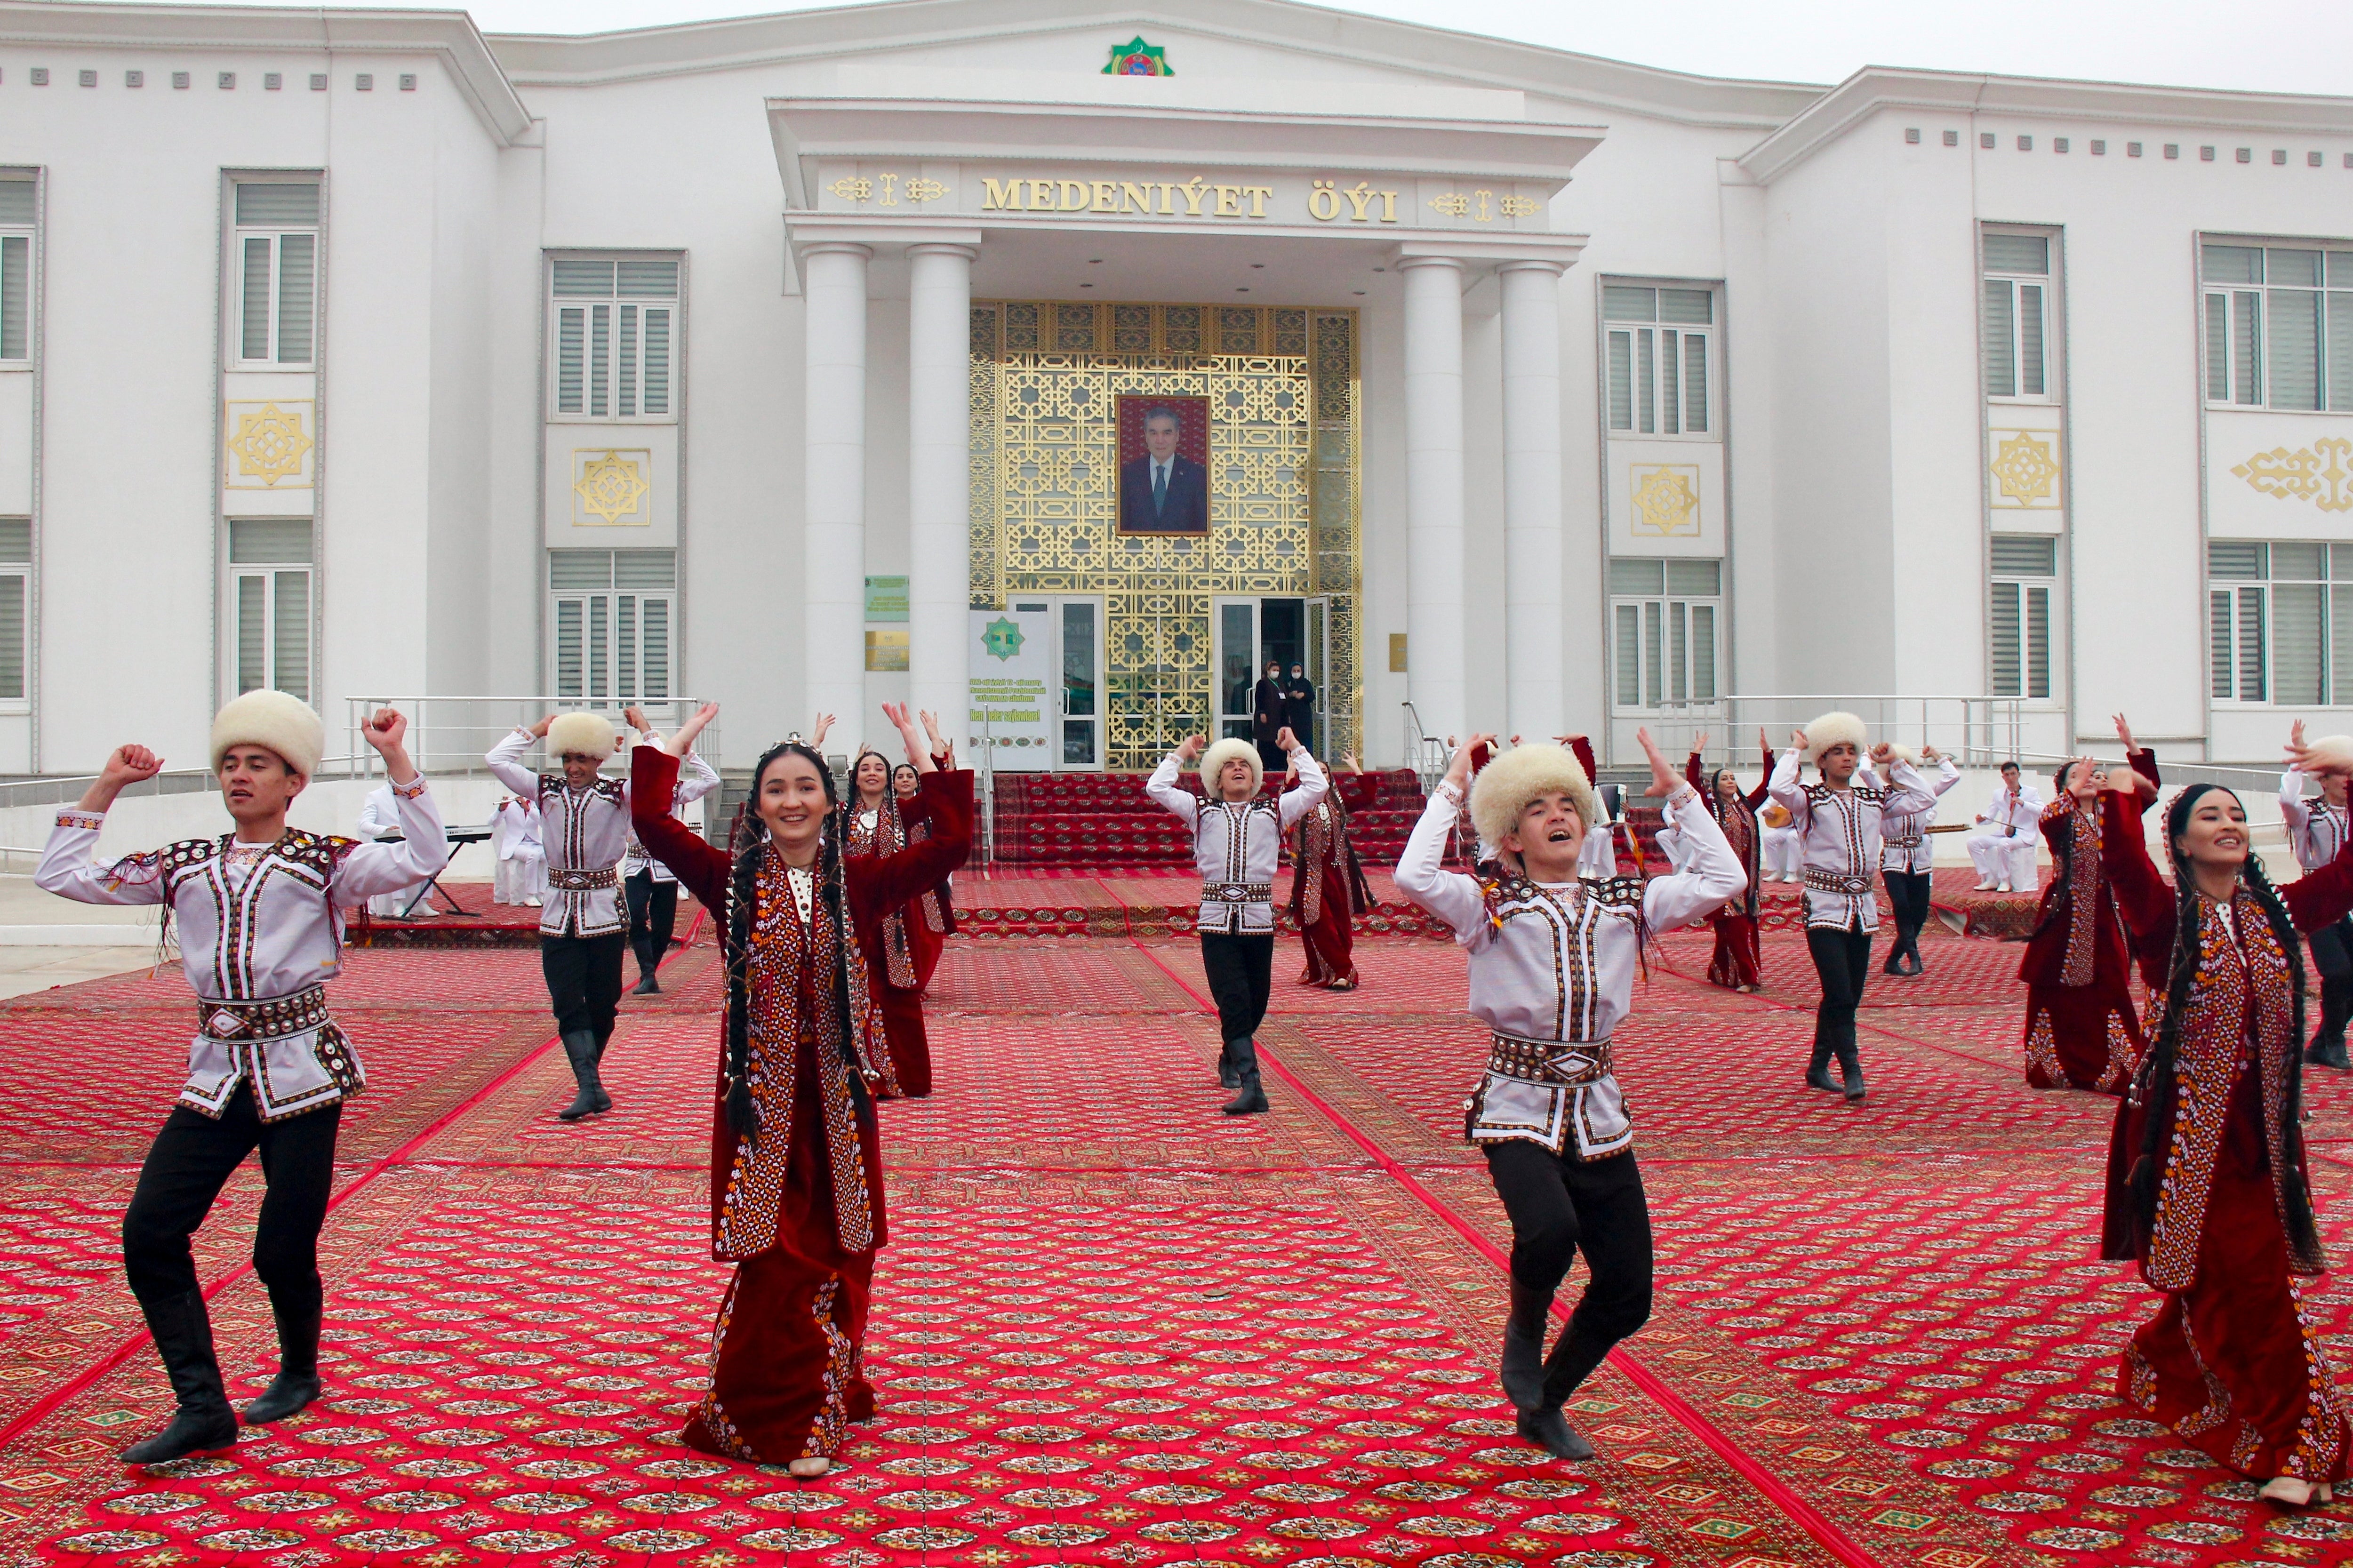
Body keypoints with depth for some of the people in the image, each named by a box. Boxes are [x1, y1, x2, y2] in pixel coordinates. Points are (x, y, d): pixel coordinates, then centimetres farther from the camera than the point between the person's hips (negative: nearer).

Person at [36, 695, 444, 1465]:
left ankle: (299, 1372, 29)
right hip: (219, 1071, 5)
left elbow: (423, 858, -14)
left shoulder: (324, 861, 1)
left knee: (282, 1248, -1)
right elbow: (62, 874, 14)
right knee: (149, 1233, -7)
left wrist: (395, 761, -16)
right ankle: (202, 1409, 1)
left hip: (301, 1067, -4)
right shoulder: (185, 865, 13)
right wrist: (106, 788, 13)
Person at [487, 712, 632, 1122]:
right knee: (568, 1006, -7)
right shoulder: (546, 790, 7)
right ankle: (590, 1087, -12)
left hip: (605, 914, -2)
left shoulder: (618, 793, -4)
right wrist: (537, 730, 6)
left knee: (601, 1005, 4)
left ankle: (588, 1082, 22)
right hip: (558, 915, 3)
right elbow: (497, 760, 3)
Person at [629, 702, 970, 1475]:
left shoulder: (859, 882, 1)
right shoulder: (734, 881, -1)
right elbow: (650, 818, -10)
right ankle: (785, 1420, 12)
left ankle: (831, 1391, 31)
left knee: (839, 1249, 11)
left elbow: (952, 839, -6)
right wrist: (682, 737, -1)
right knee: (777, 1252, 1)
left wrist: (918, 750, -2)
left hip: (837, 1091, 2)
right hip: (761, 1090, -2)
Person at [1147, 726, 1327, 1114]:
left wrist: (1296, 750, 14)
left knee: (1256, 1005, 10)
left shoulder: (1273, 812, 12)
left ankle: (1231, 1059, 37)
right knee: (1234, 1004, -11)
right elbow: (1157, 787, 5)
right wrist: (1181, 754, 15)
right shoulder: (1202, 811, 11)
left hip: (1259, 921, 2)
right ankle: (1252, 1087, -16)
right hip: (1217, 921, -2)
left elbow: (1318, 787, 7)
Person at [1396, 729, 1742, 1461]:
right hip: (1518, 1108, -4)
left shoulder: (1624, 903, 10)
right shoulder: (1490, 904, -2)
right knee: (1549, 1231, -32)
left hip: (1599, 1113, 5)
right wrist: (1451, 790, -10)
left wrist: (1679, 793, 5)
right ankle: (1523, 1331, 6)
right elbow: (1413, 878, -20)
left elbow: (1724, 879, 4)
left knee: (1628, 1294, 3)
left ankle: (1543, 1406, 30)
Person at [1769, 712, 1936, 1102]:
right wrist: (1795, 750, -8)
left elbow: (1924, 798, 16)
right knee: (1840, 994, -16)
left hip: (1863, 906, 6)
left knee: (1850, 995, 9)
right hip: (1825, 905, -6)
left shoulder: (1873, 799, 13)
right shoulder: (1810, 798, -3)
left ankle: (1818, 1067, 22)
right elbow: (1779, 788, -23)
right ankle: (1852, 1072, -10)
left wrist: (1896, 763, 14)